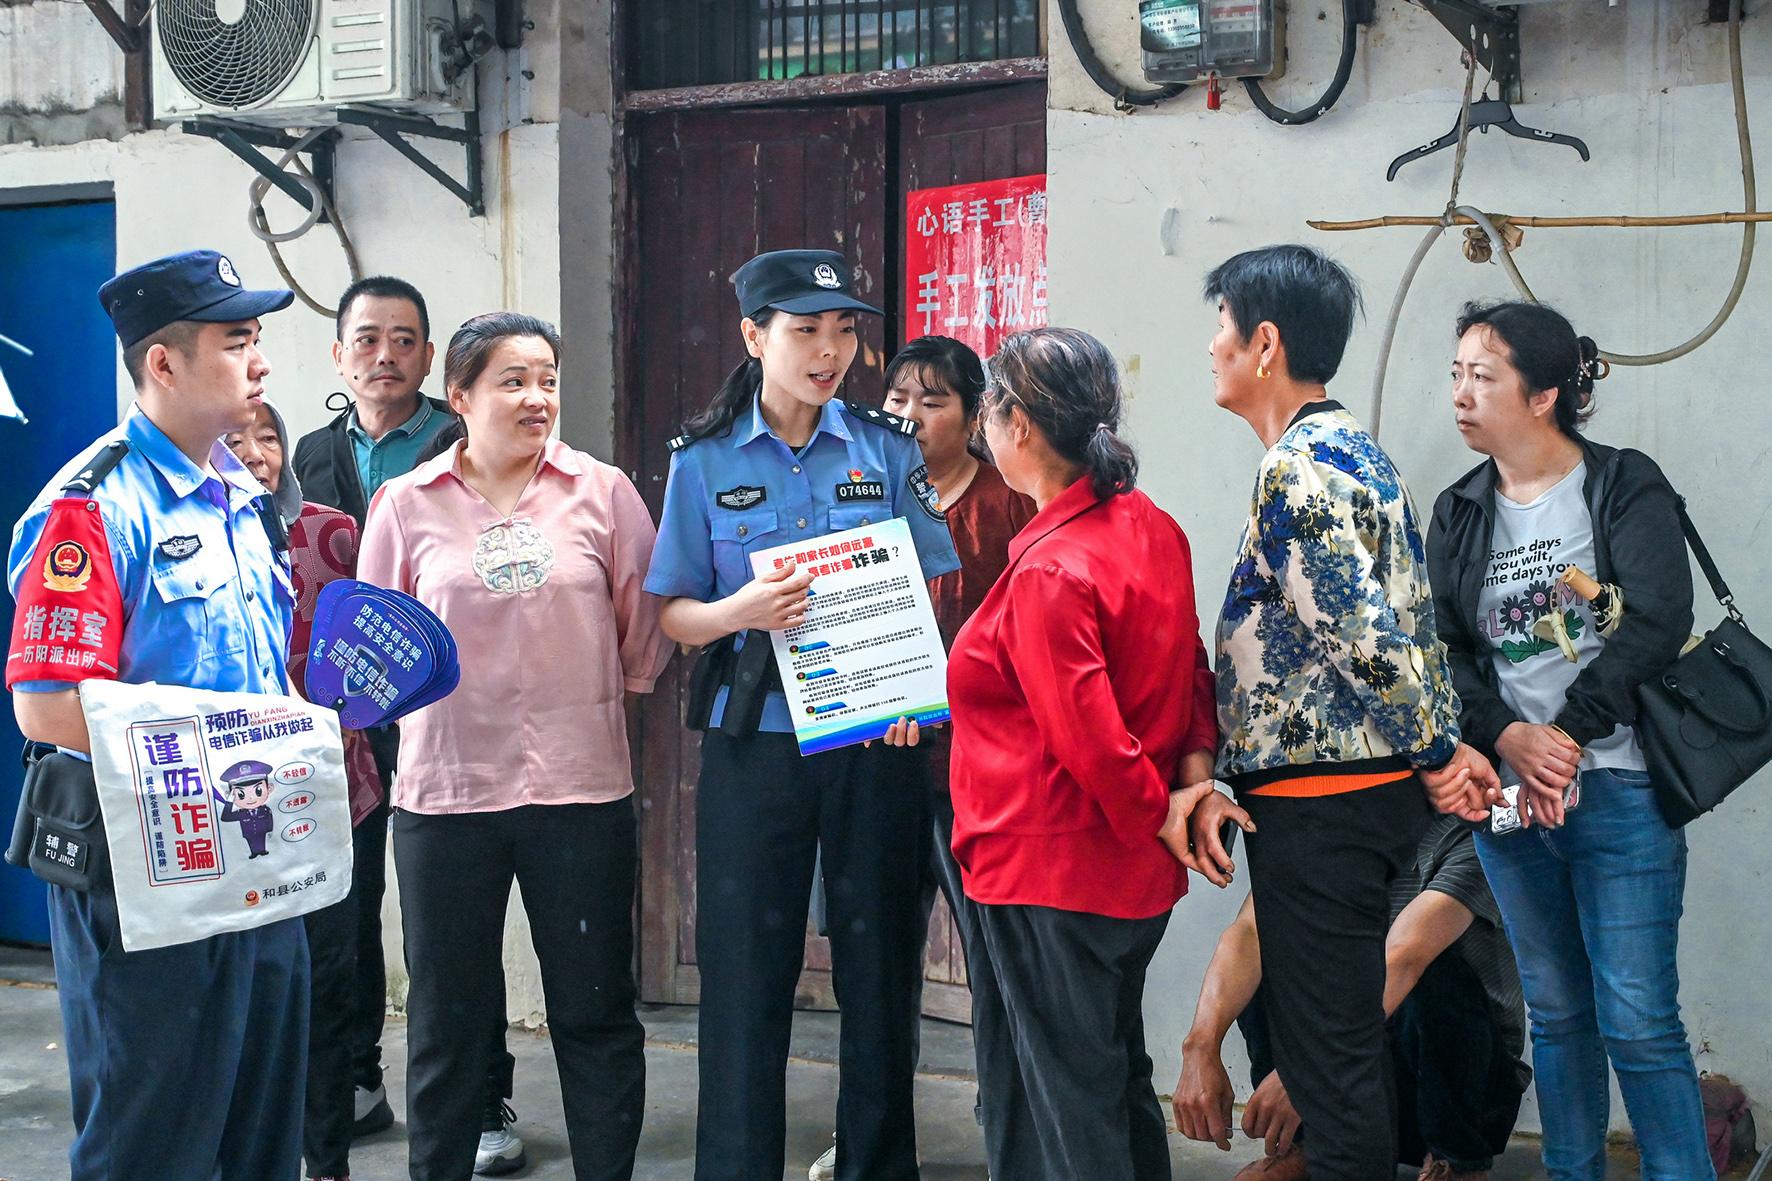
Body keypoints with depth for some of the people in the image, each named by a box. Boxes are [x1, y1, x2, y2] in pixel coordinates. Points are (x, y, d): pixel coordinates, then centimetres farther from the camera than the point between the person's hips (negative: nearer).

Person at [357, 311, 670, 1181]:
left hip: (582, 782, 0)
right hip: (446, 786, 0)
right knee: (448, 1018, 10)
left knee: (597, 1011, 8)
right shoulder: (405, 504, 2)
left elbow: (645, 619, 7)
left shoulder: (600, 491, 1)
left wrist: (607, 694, 6)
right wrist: (426, 702, 2)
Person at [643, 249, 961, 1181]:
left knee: (879, 963, 6)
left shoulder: (886, 448, 5)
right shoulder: (705, 460, 3)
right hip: (754, 745, -1)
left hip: (876, 744, 1)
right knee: (746, 972, 1)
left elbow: (936, 590, 8)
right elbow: (673, 614, 4)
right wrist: (738, 612, -18)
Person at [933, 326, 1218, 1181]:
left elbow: (1088, 736, -24)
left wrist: (1156, 815, -10)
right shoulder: (1152, 528, 4)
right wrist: (1194, 775, -1)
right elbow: (1188, 665, 10)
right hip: (1134, 876, 9)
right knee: (1119, 1085, 21)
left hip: (1048, 876, -9)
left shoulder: (1048, 571, -23)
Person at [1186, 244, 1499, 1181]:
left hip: (1321, 810, -10)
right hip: (1360, 790, 10)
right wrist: (1228, 779, 11)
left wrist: (1438, 756, -12)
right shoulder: (1351, 449, 15)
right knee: (1337, 1043, 19)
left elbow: (1366, 639, -25)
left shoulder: (1298, 468, -18)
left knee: (1330, 1057, -2)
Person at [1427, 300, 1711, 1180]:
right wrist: (1507, 738, -15)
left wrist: (1567, 733, -17)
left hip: (1618, 789, -4)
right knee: (1555, 1010, 12)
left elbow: (1658, 622, -14)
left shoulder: (1625, 486, -3)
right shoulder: (1459, 513, 10)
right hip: (1507, 791, 5)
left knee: (1638, 1022, -6)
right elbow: (1442, 648, 2)